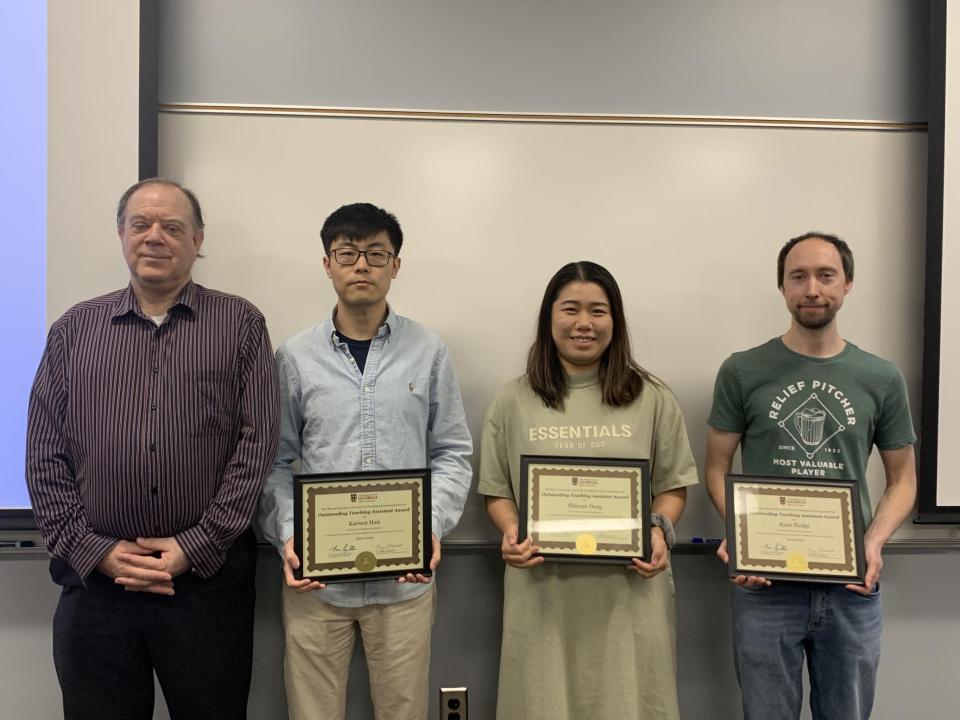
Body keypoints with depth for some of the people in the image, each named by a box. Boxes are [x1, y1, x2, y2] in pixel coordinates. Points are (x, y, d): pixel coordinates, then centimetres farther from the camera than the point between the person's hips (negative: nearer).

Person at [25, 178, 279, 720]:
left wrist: (196, 548, -10)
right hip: (95, 579, 2)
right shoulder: (74, 330, 8)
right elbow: (45, 458, 6)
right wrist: (92, 550, -5)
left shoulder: (241, 324, 2)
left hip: (209, 575, -1)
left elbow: (257, 444, -5)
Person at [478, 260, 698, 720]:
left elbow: (673, 484, 9)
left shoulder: (651, 398, 5)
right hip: (542, 590, 0)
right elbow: (496, 490, 8)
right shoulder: (513, 401, 5)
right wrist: (511, 530, -10)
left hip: (629, 588, 0)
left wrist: (660, 529, -9)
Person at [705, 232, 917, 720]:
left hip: (851, 587, 2)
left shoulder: (882, 379, 2)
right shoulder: (742, 372, -3)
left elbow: (902, 478, 8)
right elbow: (717, 469, 1)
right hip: (764, 583, -1)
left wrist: (875, 542, -10)